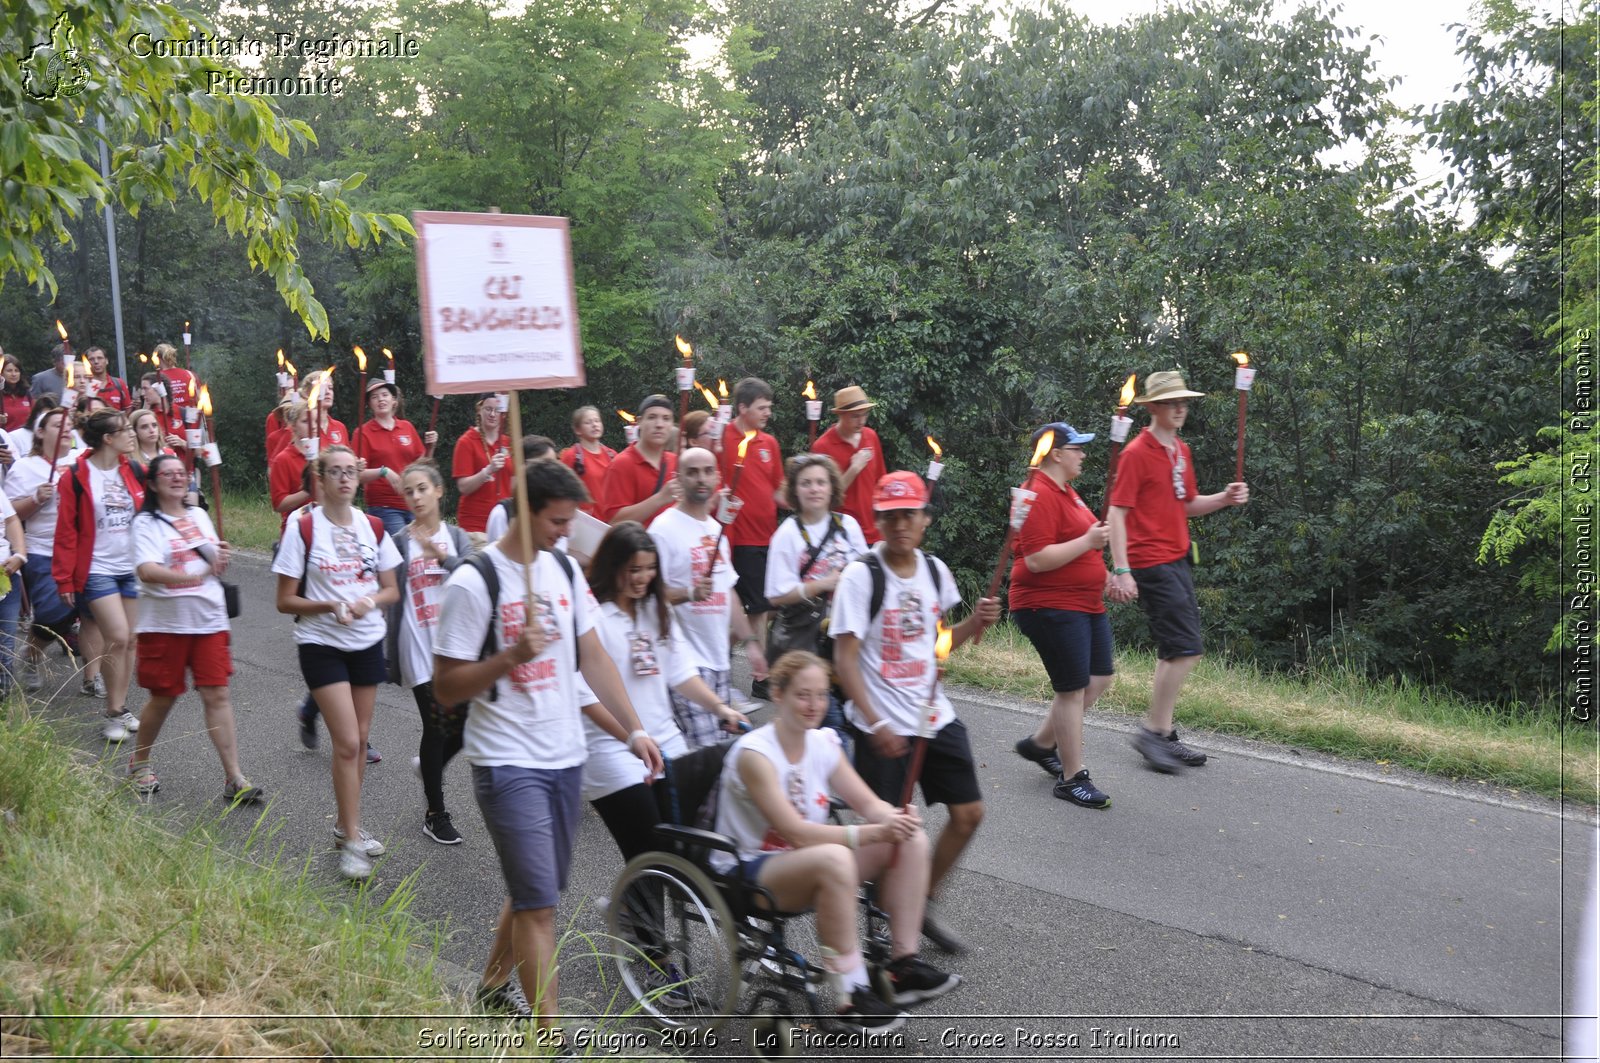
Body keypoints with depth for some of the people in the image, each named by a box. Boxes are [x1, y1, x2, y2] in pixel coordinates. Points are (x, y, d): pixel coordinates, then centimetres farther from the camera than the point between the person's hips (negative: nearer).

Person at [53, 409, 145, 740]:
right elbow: (66, 531, -7)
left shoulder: (134, 471, 5)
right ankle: (113, 713, 1)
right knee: (117, 637, -12)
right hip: (97, 571, -5)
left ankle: (121, 707, 20)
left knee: (130, 641, 7)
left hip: (133, 568, 5)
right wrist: (64, 579, -8)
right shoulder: (78, 476, -8)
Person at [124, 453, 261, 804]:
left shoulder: (199, 516, 11)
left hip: (209, 620, 4)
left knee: (217, 694, -2)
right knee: (163, 697, 8)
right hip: (165, 625, -4)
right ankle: (138, 763, 33)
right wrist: (190, 576, -37)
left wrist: (221, 558, -2)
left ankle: (234, 779, -2)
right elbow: (147, 570, -22)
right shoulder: (147, 523, -5)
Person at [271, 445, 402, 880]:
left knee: (359, 740, 11)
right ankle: (351, 842, -1)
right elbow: (285, 601, -7)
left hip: (368, 643, 4)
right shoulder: (302, 529, -8)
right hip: (321, 645, -4)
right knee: (347, 743, -10)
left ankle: (346, 825, 28)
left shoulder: (373, 528, 3)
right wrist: (329, 605, -22)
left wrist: (369, 602, -13)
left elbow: (391, 590, 8)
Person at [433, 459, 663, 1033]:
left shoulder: (565, 570, 7)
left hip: (565, 756, 7)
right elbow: (445, 687, -12)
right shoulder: (474, 583, -14)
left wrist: (633, 730, 8)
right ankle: (551, 1042, -1)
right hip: (507, 764, -7)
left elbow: (593, 656, 13)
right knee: (539, 901, -8)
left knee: (535, 890, 19)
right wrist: (514, 654, -25)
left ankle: (495, 983, 41)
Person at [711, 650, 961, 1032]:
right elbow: (796, 832, -27)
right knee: (834, 859, -38)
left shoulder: (823, 743, 2)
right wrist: (873, 833, -33)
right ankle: (853, 995, -28)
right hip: (748, 872, -7)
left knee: (911, 840, -10)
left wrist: (896, 819, -23)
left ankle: (904, 964, -7)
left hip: (807, 859, 8)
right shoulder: (754, 753, -21)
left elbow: (869, 804, 2)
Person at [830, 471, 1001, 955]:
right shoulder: (861, 575, -14)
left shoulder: (934, 570, 4)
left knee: (968, 813, 7)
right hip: (882, 726, -6)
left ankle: (924, 904, 26)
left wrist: (976, 623, -2)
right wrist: (875, 724, -21)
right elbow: (844, 657, -15)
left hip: (935, 715, 6)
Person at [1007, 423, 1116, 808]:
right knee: (1073, 688, -4)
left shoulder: (1064, 491, 15)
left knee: (1099, 678, 13)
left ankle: (1040, 744, 28)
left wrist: (1099, 574, 25)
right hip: (1050, 606, -10)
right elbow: (1036, 560, -27)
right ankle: (1073, 779, 7)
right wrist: (1088, 541, -22)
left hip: (1085, 604, 10)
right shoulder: (1040, 496, -18)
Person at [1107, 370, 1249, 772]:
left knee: (1174, 651, 12)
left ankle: (1163, 735, 20)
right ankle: (1153, 731, -1)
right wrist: (1121, 571, -21)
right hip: (1150, 563, -9)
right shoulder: (1137, 453, -11)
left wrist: (1224, 498, 2)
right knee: (1186, 648, -12)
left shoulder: (1181, 451, 14)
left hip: (1177, 560, 9)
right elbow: (1117, 513, -14)